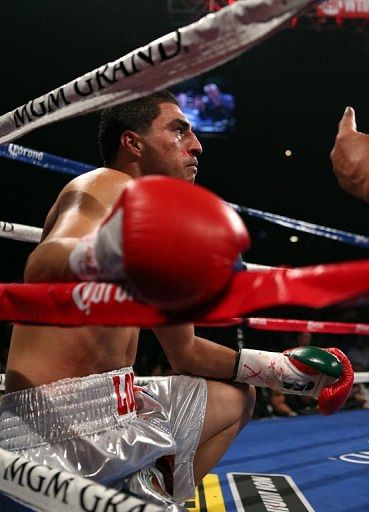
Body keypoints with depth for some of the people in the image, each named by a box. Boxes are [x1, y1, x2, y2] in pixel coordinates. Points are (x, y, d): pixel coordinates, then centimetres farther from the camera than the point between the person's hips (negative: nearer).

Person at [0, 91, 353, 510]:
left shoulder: (158, 228, 18)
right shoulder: (108, 187, -7)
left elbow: (185, 352, 23)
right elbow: (41, 267, -29)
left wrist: (287, 368, 22)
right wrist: (103, 253, -51)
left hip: (122, 408, 10)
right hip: (54, 422, -10)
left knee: (236, 397, 25)